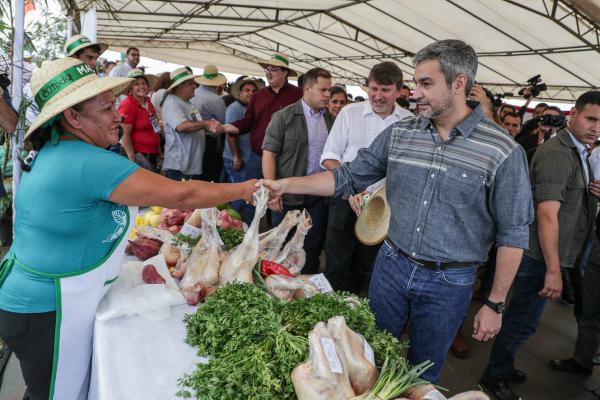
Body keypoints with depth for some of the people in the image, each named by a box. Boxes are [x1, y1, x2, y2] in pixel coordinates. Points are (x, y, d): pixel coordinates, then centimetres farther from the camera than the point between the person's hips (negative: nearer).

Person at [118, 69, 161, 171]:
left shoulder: (148, 101, 7)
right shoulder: (127, 105, -17)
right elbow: (125, 135, -19)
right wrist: (132, 159, -22)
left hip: (153, 153, 8)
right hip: (139, 155, -8)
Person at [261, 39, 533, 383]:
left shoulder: (504, 151, -14)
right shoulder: (399, 133, -3)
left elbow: (512, 234, -8)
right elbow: (350, 177, 2)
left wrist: (495, 305, -5)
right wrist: (286, 184, -7)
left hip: (448, 283, -3)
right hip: (391, 267, 3)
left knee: (422, 375, 18)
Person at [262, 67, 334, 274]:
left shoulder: (330, 119, 8)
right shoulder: (284, 117, -7)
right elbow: (268, 153, -10)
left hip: (319, 193, 5)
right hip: (289, 193, -4)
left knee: (314, 245, 13)